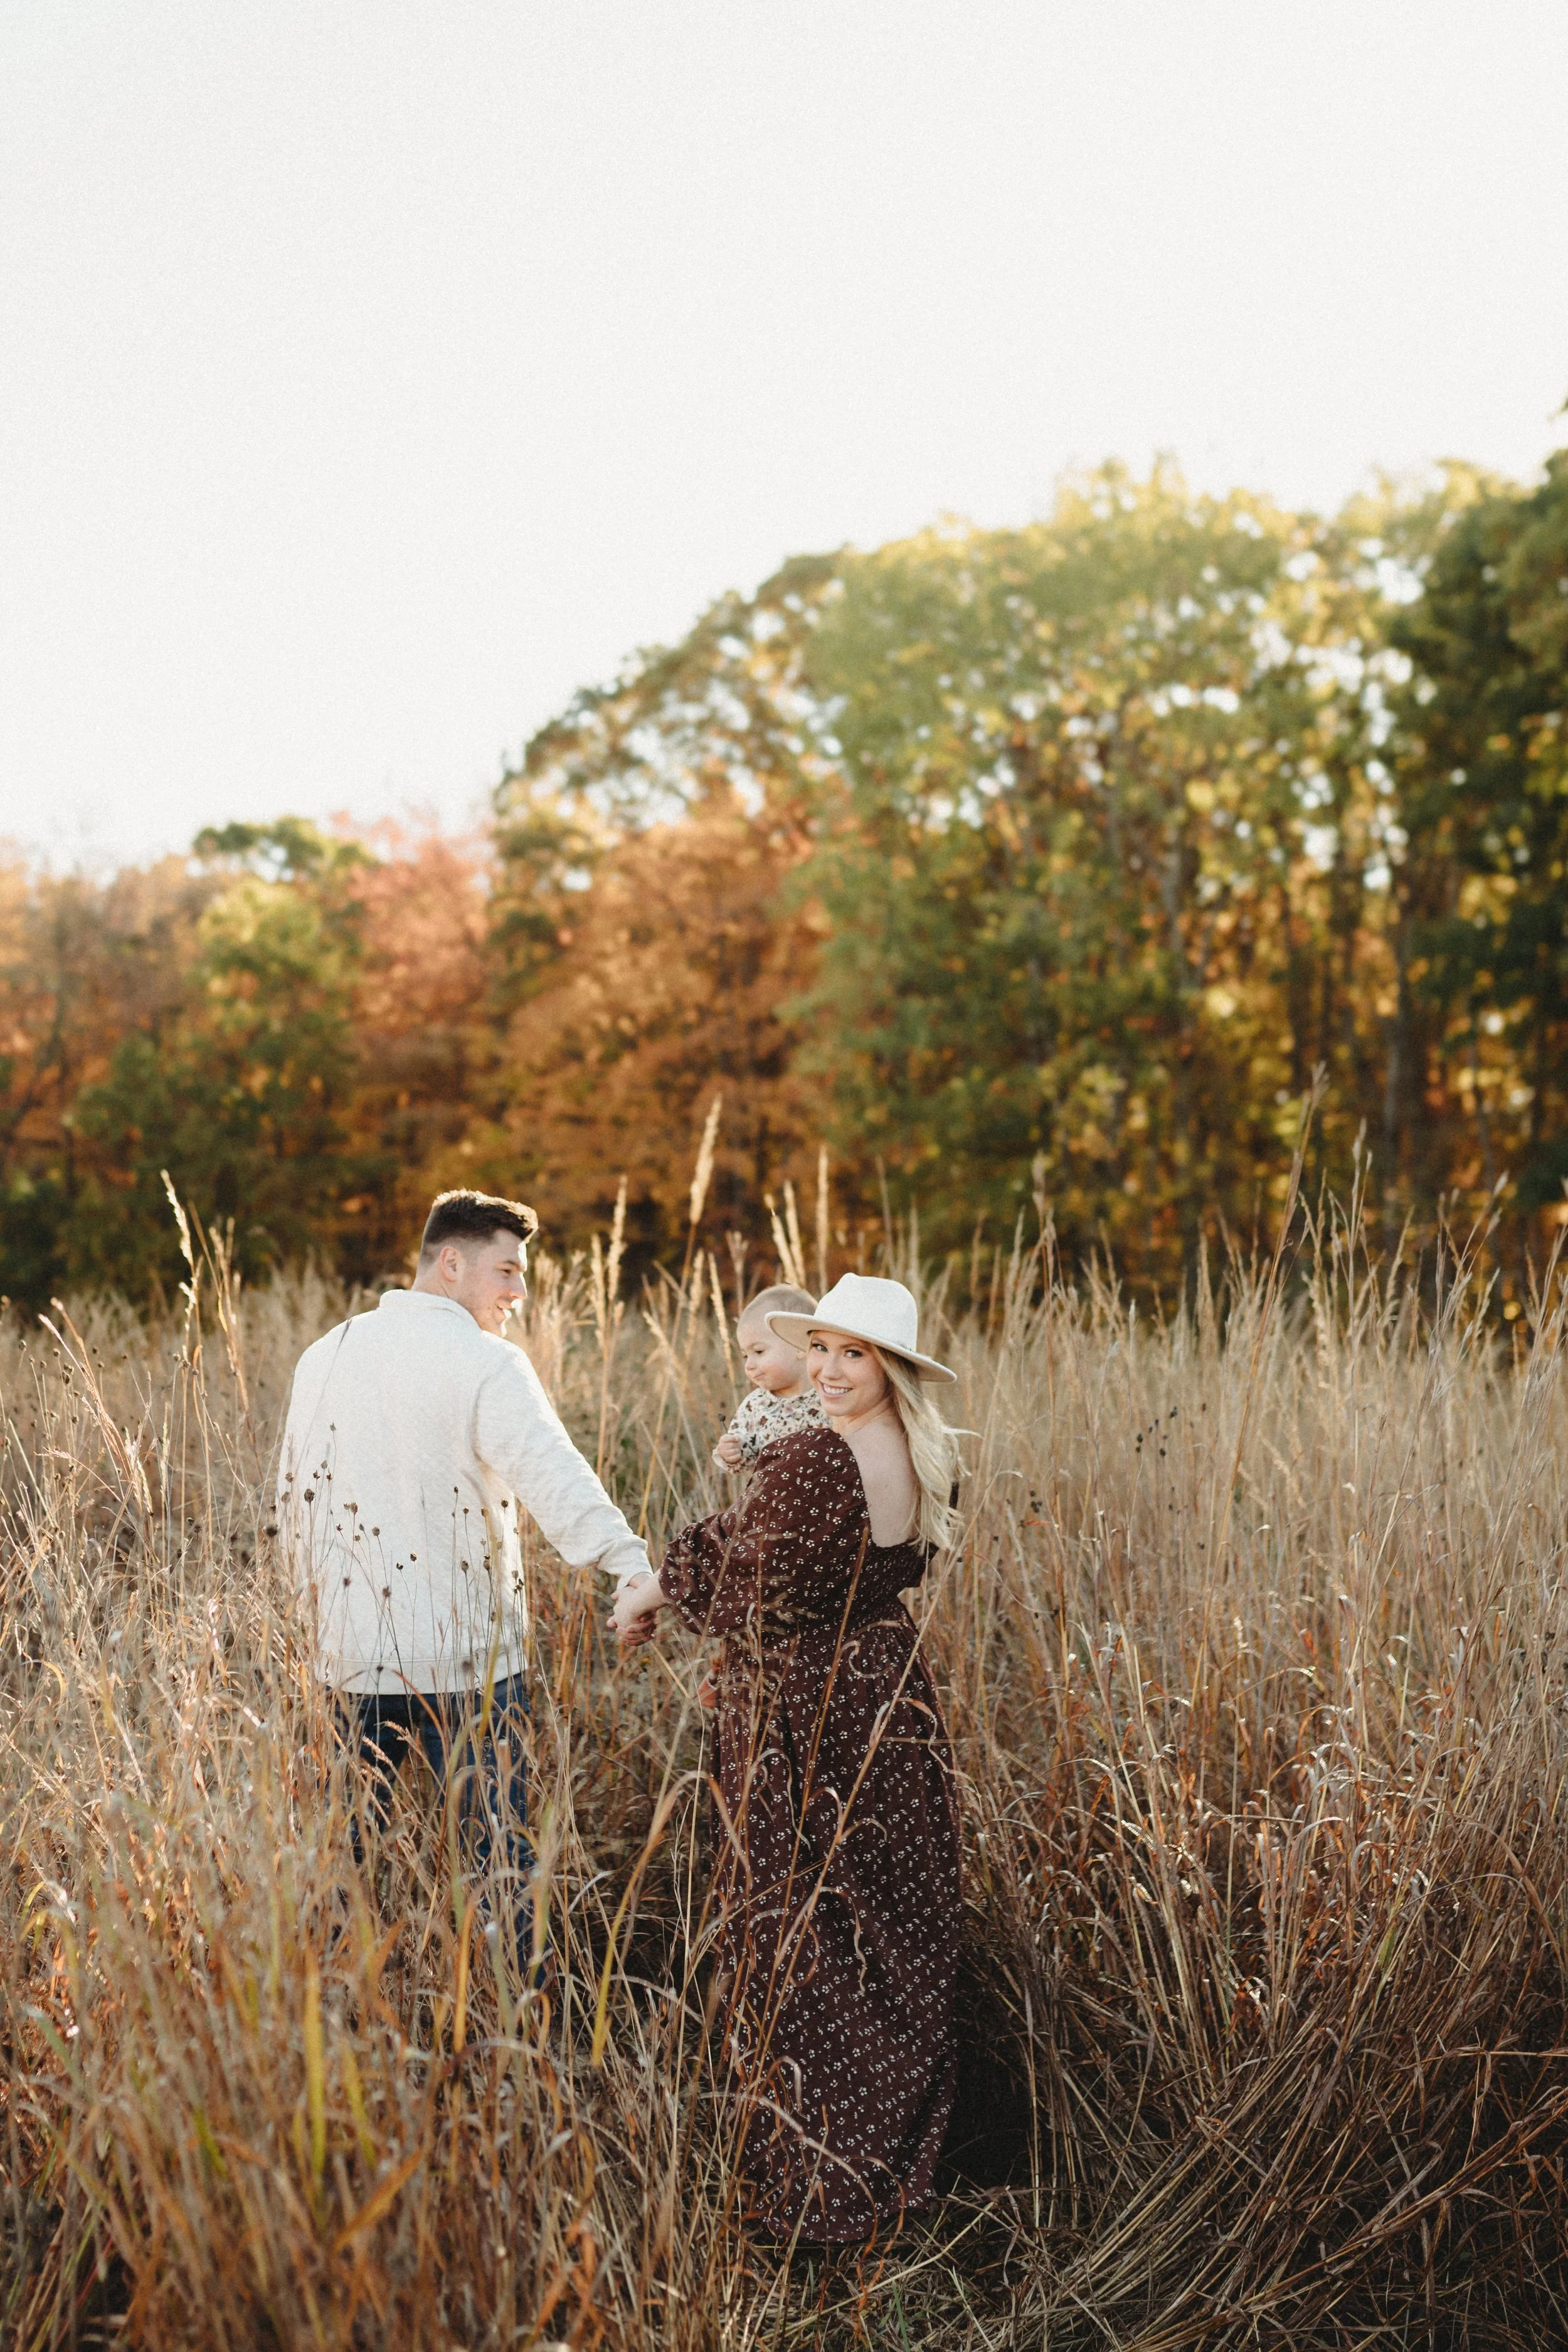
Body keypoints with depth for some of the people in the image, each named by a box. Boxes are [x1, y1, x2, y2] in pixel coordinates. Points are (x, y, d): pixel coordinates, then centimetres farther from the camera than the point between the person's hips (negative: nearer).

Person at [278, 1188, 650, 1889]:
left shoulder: (324, 1355, 8)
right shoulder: (485, 1364, -12)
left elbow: (293, 1497, 16)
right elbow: (553, 1474, -28)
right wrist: (631, 1565, -39)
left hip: (351, 1655, 6)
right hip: (466, 1659, -6)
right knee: (499, 1856, 4)